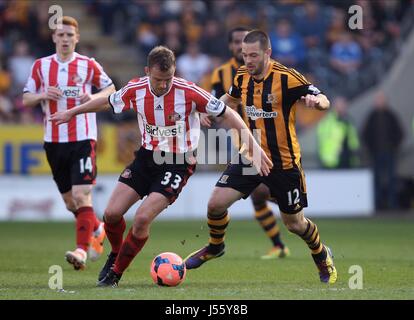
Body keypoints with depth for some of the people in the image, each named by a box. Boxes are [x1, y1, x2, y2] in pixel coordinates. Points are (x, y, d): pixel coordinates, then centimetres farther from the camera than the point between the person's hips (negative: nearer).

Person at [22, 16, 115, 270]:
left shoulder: (88, 65, -1)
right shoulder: (41, 66, 7)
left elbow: (111, 89, 10)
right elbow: (26, 99, 9)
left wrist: (95, 98, -10)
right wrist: (43, 95, -12)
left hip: (83, 138, -4)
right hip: (54, 141, 4)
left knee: (81, 195, -16)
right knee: (70, 201, 11)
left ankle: (82, 249, -17)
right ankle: (97, 230, 36)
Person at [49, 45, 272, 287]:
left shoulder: (188, 92, -21)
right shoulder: (135, 90, -9)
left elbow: (227, 114, -12)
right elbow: (107, 102, 12)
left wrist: (253, 146, -15)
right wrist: (71, 113, 23)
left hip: (178, 163, -4)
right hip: (146, 157, 5)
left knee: (142, 218, -18)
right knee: (112, 213, -4)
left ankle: (116, 272, 2)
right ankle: (116, 254, 28)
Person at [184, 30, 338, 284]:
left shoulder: (287, 78, -18)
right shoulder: (242, 76, -1)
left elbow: (324, 101, -14)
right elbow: (231, 98, 22)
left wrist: (316, 101, -38)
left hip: (283, 162, -4)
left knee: (294, 223, 7)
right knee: (216, 203, -9)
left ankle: (323, 256, 38)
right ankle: (215, 246, 22)